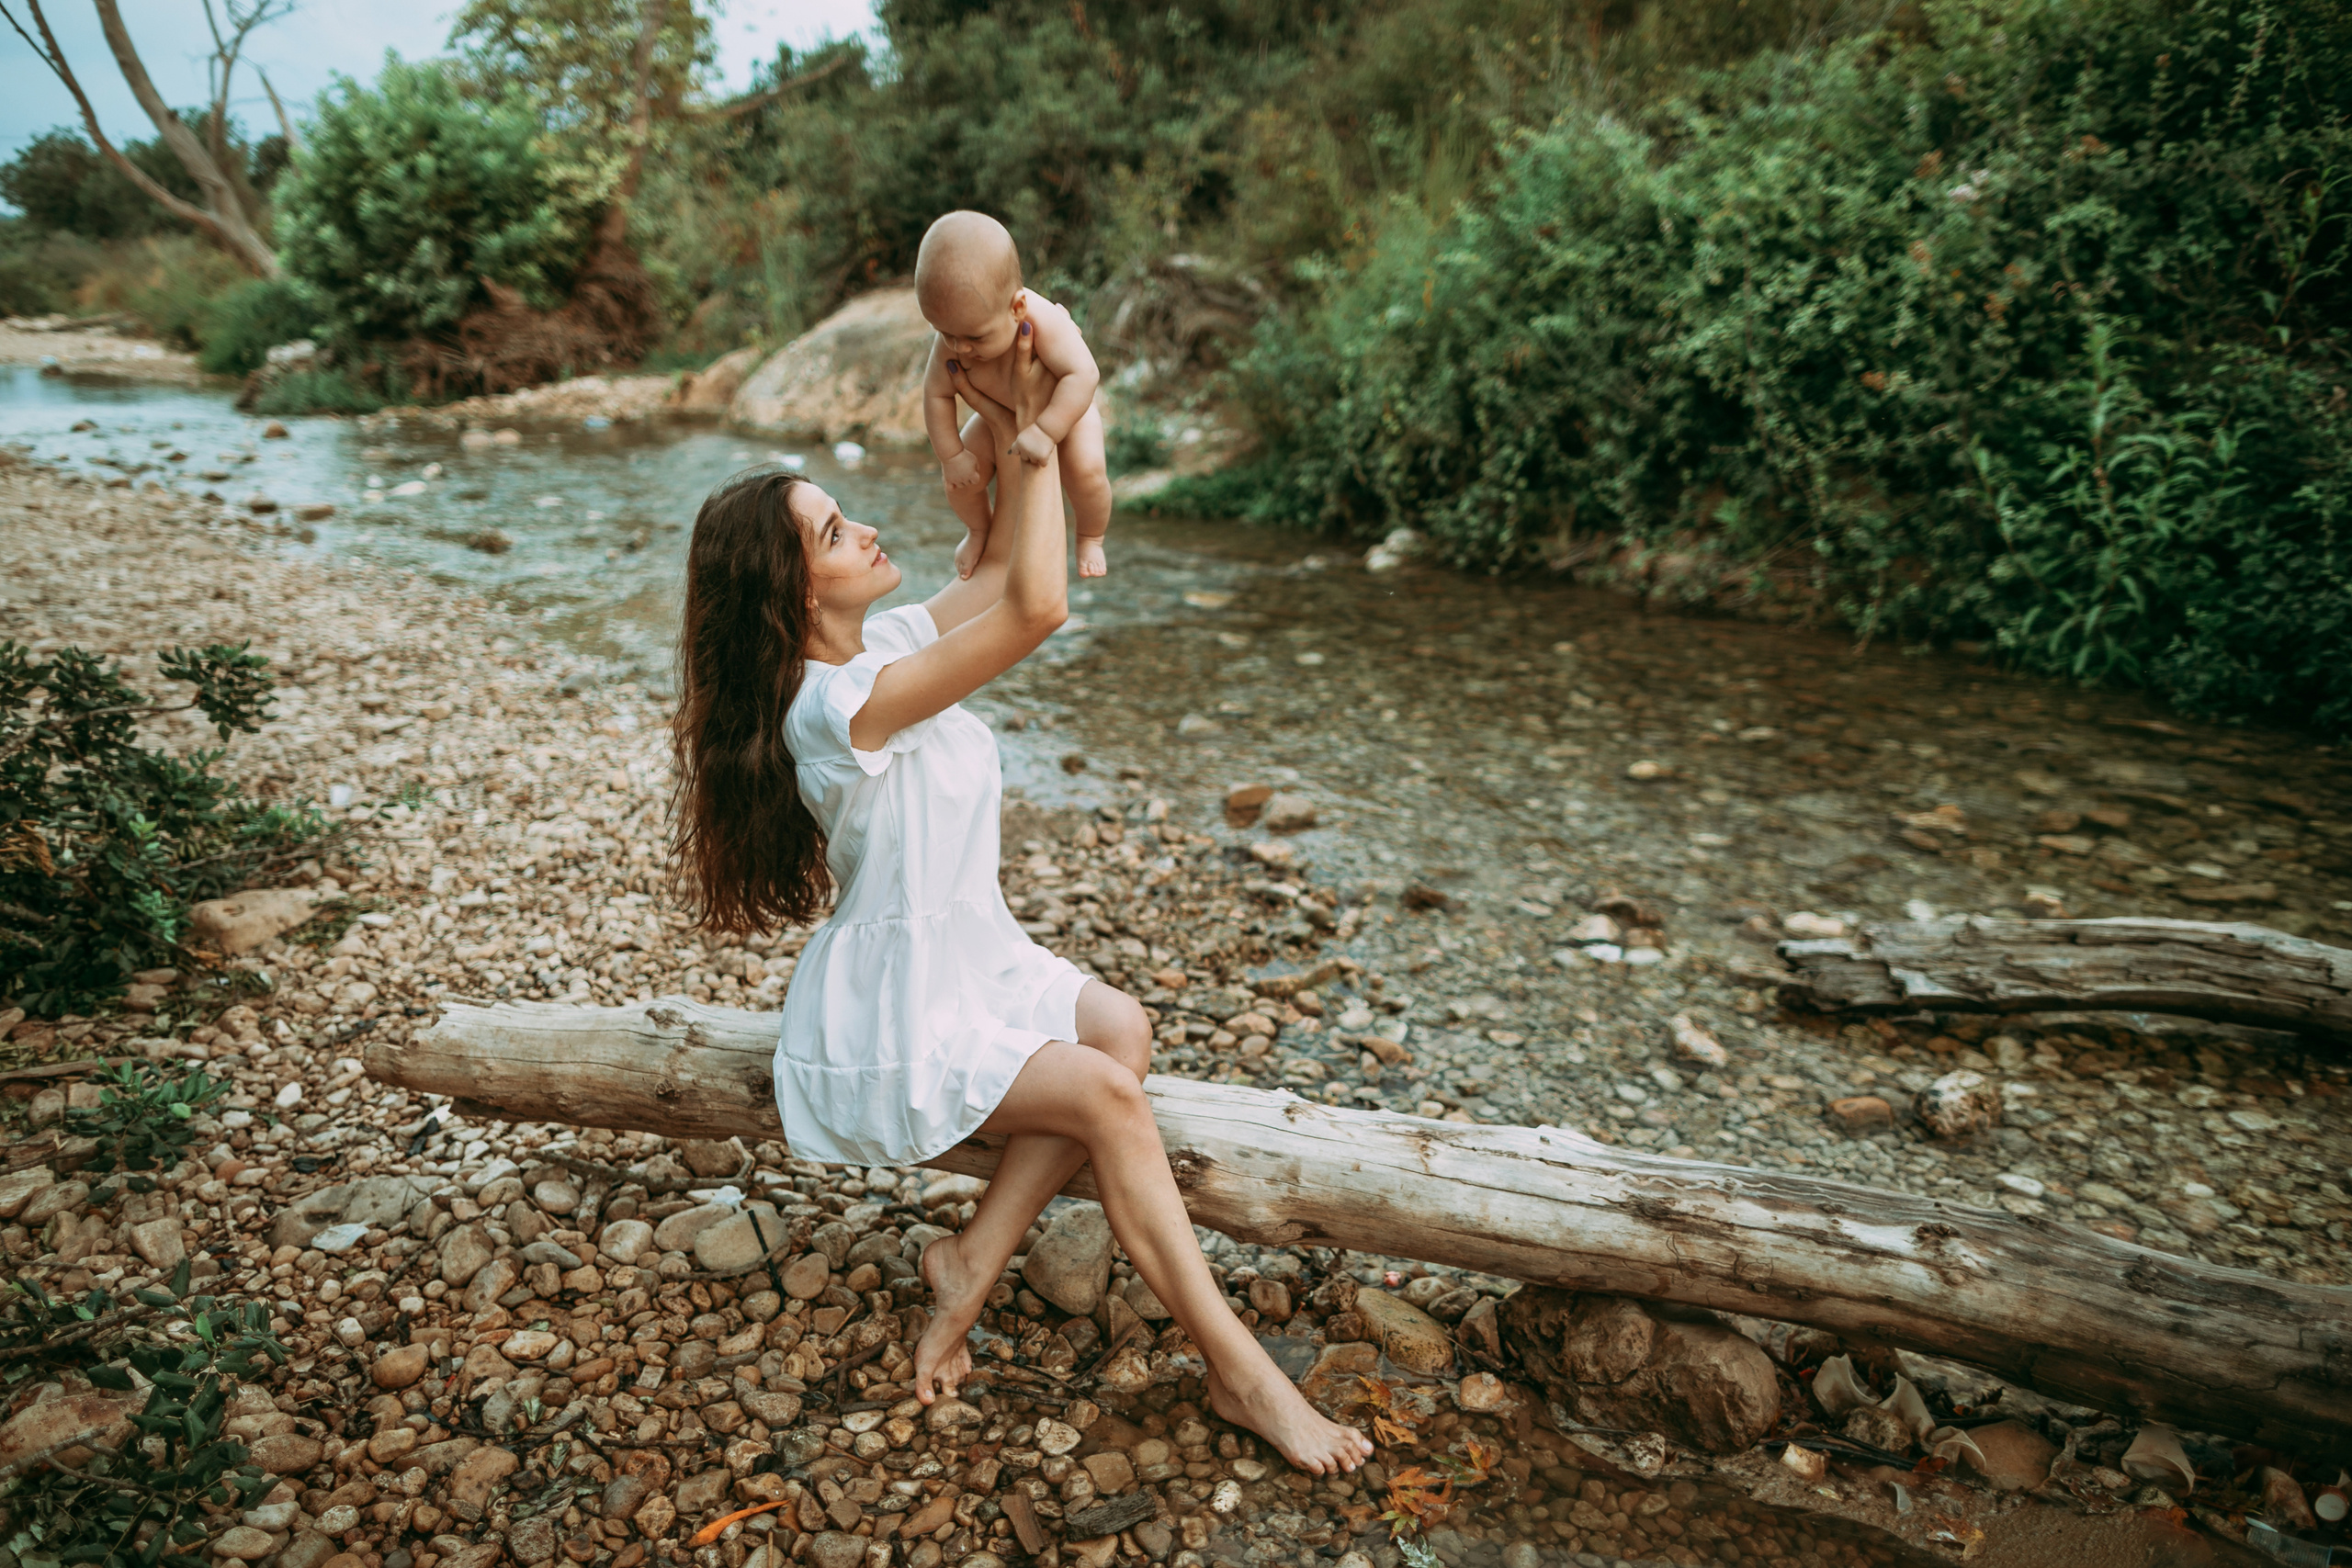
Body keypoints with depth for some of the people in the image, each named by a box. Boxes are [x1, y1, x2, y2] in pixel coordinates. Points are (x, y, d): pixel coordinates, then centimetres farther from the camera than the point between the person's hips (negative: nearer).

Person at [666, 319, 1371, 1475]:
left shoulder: (886, 640, -1)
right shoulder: (839, 703, -28)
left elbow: (999, 576, 9)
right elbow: (1036, 607, -34)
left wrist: (1017, 440, -3)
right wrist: (1035, 438, -22)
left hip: (970, 955, 9)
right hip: (894, 1008, -9)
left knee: (1120, 1030, -14)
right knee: (1106, 1094, -19)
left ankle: (971, 1261, -1)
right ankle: (1238, 1374, -6)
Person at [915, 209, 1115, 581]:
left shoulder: (1045, 322, -43)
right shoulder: (950, 343, -29)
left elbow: (1082, 375, -48)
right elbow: (937, 395, -17)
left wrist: (1045, 432, -52)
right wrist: (951, 455, -19)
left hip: (1063, 410, -3)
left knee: (1086, 469, -26)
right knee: (960, 475, -9)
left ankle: (1091, 538, 5)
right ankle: (979, 530, 25)